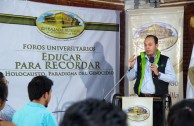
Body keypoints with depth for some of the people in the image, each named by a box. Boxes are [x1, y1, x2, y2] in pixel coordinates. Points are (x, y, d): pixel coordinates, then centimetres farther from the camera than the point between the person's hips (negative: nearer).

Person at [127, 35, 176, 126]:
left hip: (158, 99, -2)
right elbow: (130, 78, 9)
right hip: (142, 98, 2)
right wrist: (132, 67, -10)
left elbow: (173, 78, -5)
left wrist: (158, 74, -16)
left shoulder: (165, 60, 0)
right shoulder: (139, 59, 8)